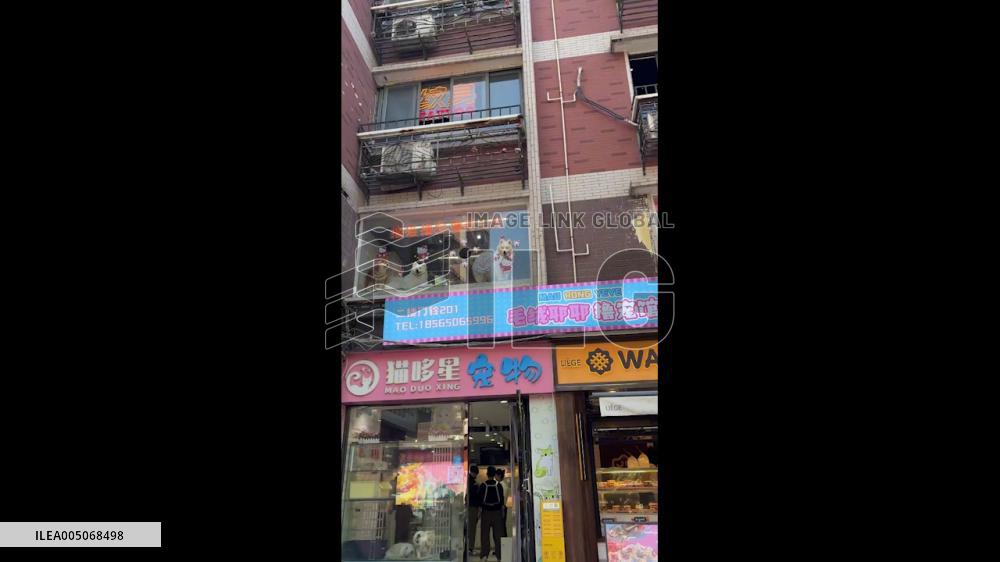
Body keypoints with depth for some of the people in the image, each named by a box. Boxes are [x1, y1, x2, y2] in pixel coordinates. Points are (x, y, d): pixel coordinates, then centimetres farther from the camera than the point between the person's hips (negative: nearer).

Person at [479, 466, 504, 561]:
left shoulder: (483, 485, -5)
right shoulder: (499, 485, -3)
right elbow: (502, 500, 0)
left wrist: (479, 512, 5)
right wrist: (502, 512, 9)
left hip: (486, 511, -1)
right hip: (497, 511, 1)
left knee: (485, 534, 5)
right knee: (497, 534, 5)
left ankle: (484, 554, 1)